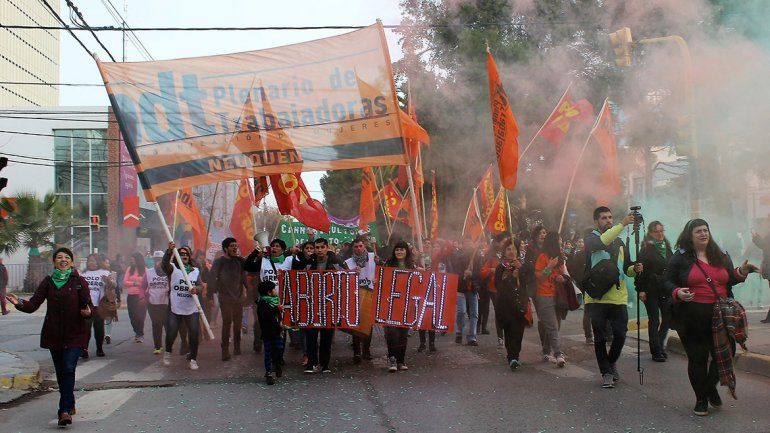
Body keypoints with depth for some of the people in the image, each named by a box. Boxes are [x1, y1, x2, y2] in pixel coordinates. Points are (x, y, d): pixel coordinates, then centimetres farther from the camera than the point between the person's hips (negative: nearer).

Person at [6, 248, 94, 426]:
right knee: (60, 371, 13)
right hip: (54, 335, 4)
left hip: (75, 334, -3)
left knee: (69, 369, -13)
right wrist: (19, 303, -23)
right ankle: (69, 405, 30)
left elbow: (88, 304, -5)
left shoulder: (79, 281, -3)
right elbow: (33, 304, -3)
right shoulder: (48, 282, 5)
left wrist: (88, 311, -28)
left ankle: (65, 410, -11)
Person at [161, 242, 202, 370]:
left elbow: (200, 286, 4)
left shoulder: (196, 271, 12)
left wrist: (196, 289, -21)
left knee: (194, 335, -2)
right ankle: (168, 352, 31)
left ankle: (193, 359, 13)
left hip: (192, 310, 2)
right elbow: (164, 265, -20)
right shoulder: (173, 268, 1)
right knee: (171, 333, 1)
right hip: (174, 308, -2)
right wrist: (169, 251, -38)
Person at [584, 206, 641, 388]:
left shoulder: (619, 242, 15)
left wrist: (635, 269, -4)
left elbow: (626, 268, 19)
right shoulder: (590, 239, -1)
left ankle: (611, 362, 30)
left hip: (618, 297, 4)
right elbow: (601, 242, -26)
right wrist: (622, 224, -31)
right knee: (600, 337, 3)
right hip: (597, 297, -4)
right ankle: (606, 372, 16)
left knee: (620, 334, 3)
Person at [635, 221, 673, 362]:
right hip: (651, 291, -5)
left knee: (668, 318, 5)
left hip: (666, 290, 5)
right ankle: (656, 351, 7)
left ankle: (660, 346, 24)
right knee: (654, 321, 0)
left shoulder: (667, 247, 14)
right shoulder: (646, 249, -5)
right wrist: (640, 289, -16)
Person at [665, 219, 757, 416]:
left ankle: (710, 386, 31)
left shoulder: (721, 256, 12)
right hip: (692, 316, -3)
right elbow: (668, 282, 3)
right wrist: (678, 293, -17)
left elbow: (730, 280, 19)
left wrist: (741, 272, -1)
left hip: (721, 314, 4)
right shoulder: (680, 257, 0)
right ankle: (701, 398, 21)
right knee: (697, 357, 3)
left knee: (726, 354, 2)